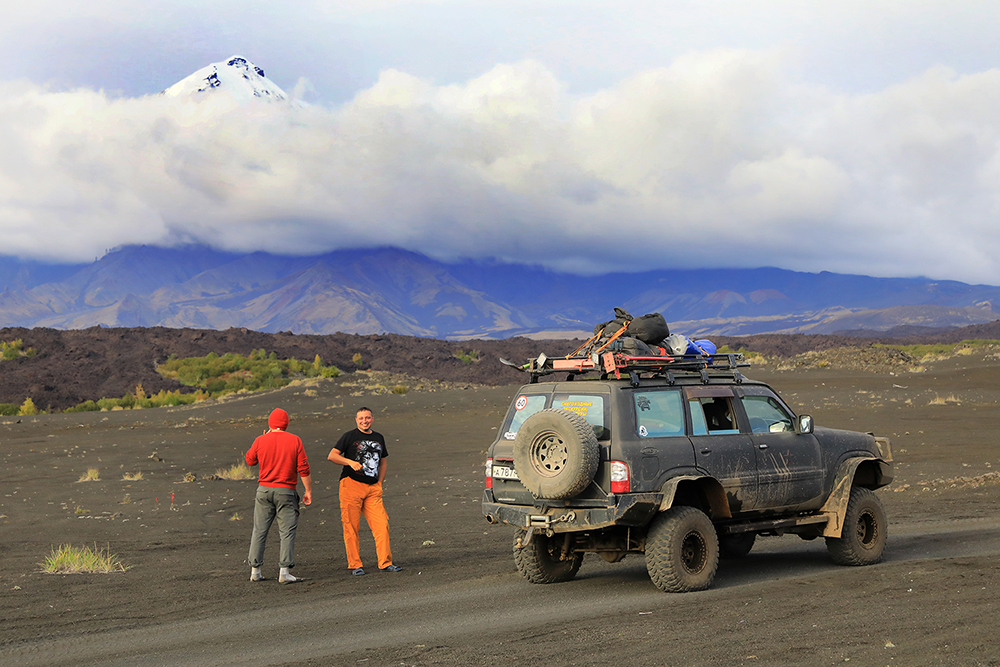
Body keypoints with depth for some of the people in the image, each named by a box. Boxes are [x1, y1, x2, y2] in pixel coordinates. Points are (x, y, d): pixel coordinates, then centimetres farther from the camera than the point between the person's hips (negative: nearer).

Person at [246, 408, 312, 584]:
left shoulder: (260, 441, -1)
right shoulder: (295, 441, -4)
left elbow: (250, 461, 16)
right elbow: (303, 469, -6)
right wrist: (308, 491, 1)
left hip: (264, 490, 2)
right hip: (286, 491, -2)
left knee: (259, 531, 10)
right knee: (287, 532, 1)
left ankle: (255, 571, 13)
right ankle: (284, 572, -6)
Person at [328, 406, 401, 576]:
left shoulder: (378, 438, 18)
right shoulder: (349, 436, 2)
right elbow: (332, 455, -4)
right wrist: (351, 462, -18)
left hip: (373, 488, 4)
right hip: (351, 485, -4)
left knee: (382, 525, -4)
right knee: (351, 527, -3)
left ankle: (385, 563, 5)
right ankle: (354, 565, 5)